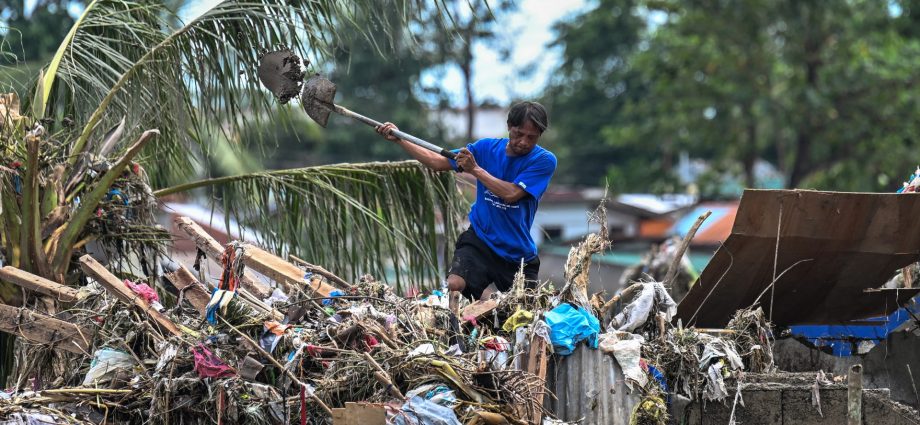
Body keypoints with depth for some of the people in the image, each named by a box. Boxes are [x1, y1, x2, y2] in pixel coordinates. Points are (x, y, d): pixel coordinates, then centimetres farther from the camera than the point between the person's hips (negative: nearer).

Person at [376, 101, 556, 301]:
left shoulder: (544, 161, -9)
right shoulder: (487, 148, 2)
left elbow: (510, 194, -19)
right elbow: (437, 162, 6)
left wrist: (475, 169, -17)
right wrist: (399, 139, 1)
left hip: (518, 253, -1)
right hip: (480, 240, 1)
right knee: (454, 286, -23)